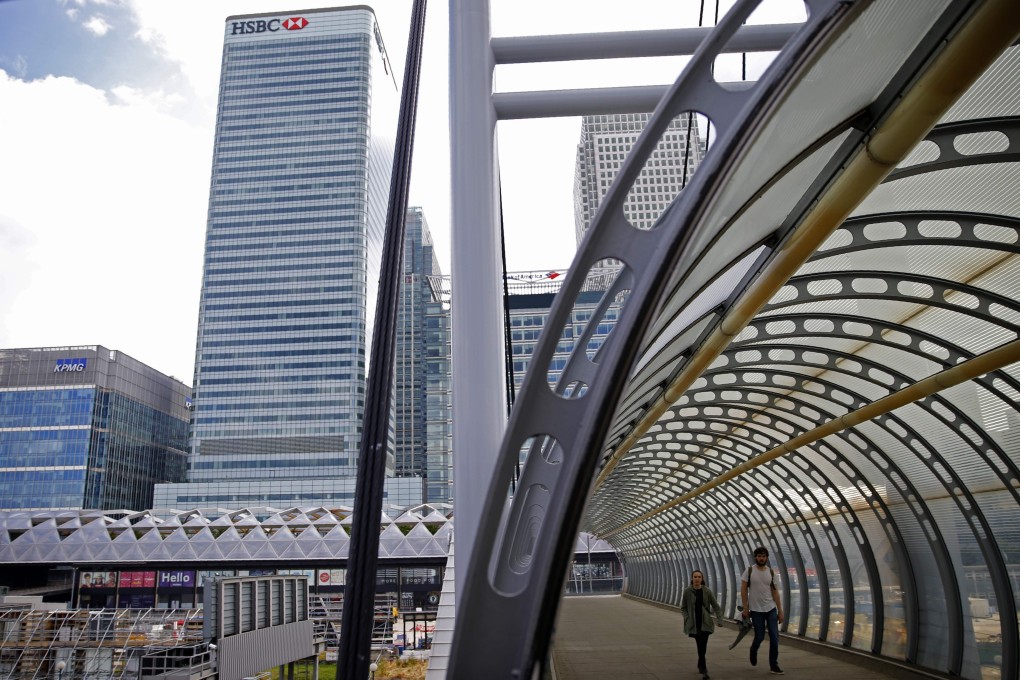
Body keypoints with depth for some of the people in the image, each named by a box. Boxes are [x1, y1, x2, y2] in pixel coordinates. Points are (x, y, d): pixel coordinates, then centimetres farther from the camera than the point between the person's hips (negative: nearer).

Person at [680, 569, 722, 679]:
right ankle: (703, 669, 5)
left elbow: (715, 605, 0)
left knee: (703, 645, 0)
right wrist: (687, 618, -9)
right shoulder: (687, 591, -3)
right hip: (693, 623, -1)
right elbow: (683, 607, 5)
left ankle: (700, 665, 24)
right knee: (700, 645, -7)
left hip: (705, 622, 1)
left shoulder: (707, 591, -1)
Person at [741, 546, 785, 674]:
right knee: (759, 637, 2)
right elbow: (743, 590, -6)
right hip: (756, 610, -3)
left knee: (774, 637, -2)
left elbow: (775, 592, 4)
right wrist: (745, 608, -10)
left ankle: (773, 665, 9)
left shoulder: (771, 572, 1)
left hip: (771, 609, 3)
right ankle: (753, 651, 35)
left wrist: (780, 611, 1)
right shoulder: (749, 570, -8)